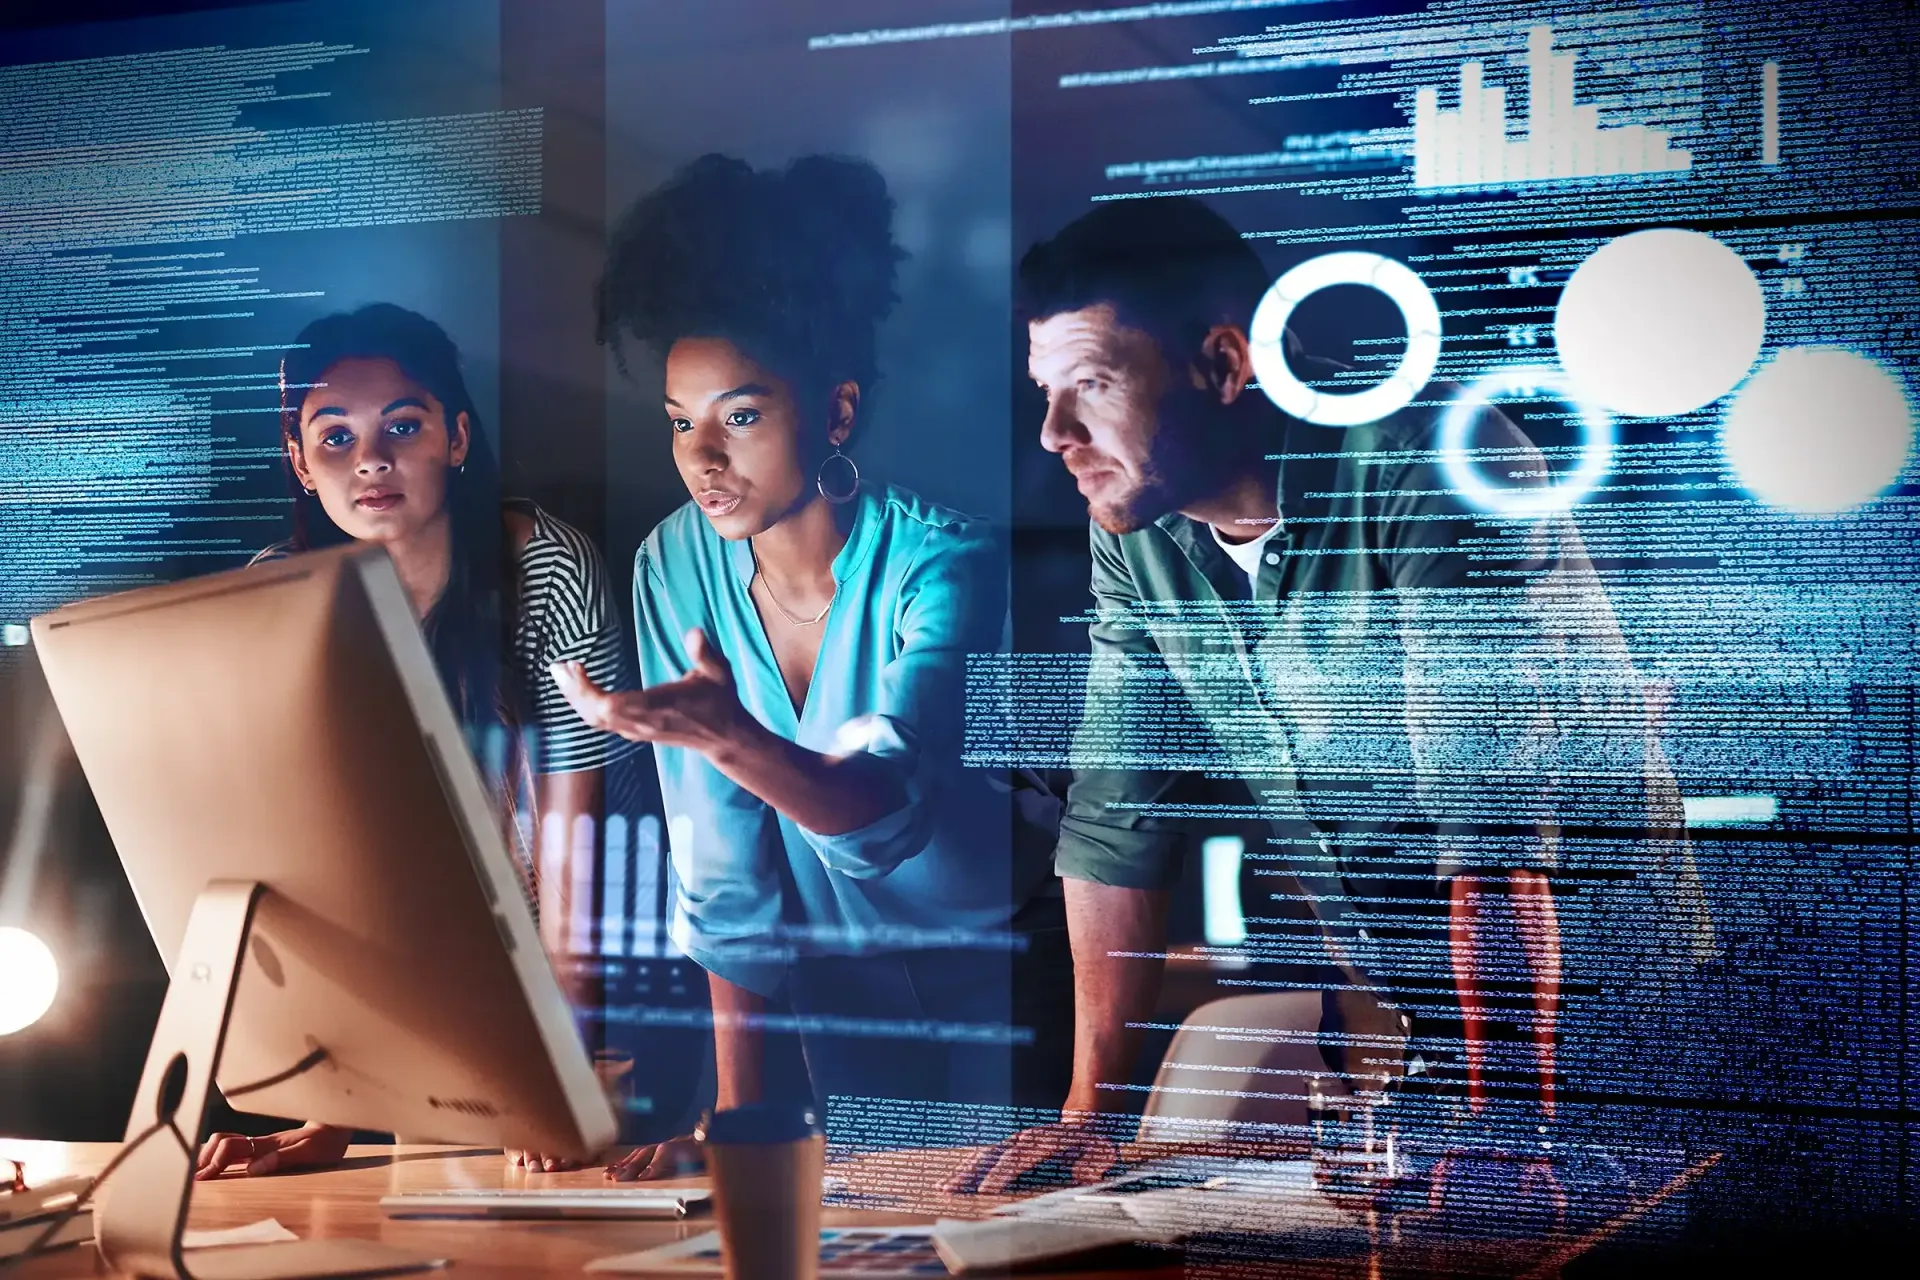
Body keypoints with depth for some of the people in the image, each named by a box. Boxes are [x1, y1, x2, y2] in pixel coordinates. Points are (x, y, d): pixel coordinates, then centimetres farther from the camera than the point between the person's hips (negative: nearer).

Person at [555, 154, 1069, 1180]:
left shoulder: (946, 568, -26)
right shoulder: (674, 569, -14)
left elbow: (883, 806, -42)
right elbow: (721, 869, -13)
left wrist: (728, 735, -61)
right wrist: (737, 1109, -14)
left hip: (999, 969, -3)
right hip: (840, 978, 3)